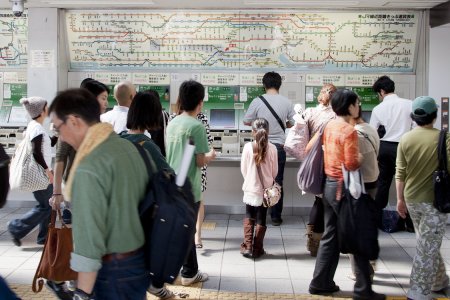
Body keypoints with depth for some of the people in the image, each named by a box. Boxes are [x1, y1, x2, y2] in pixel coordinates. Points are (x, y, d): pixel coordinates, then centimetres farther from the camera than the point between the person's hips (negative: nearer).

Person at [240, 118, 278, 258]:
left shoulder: (248, 147, -12)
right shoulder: (272, 148, -10)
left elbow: (243, 169, -3)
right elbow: (275, 171, 0)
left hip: (250, 188, 0)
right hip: (265, 189, 0)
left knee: (249, 217, 16)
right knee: (261, 219, 11)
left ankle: (247, 246, 10)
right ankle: (257, 249, 15)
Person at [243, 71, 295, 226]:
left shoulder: (257, 101, -9)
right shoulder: (286, 102, -4)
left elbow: (246, 121, -2)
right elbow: (293, 124, 4)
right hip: (279, 146, 1)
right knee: (277, 182, 10)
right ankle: (276, 217, 15)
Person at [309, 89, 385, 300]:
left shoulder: (330, 126, 8)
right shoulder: (349, 131, -17)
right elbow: (351, 164, -22)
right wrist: (362, 157, -5)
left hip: (329, 184, 8)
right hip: (343, 187, -8)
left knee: (330, 236, 15)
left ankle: (320, 283, 21)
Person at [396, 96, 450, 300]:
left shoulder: (405, 139, 0)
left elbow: (400, 173, 2)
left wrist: (400, 199, 10)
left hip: (411, 200, 5)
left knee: (427, 243, 22)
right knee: (427, 248, 2)